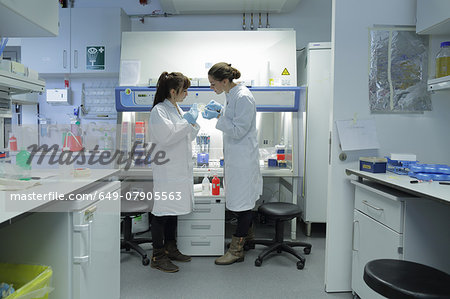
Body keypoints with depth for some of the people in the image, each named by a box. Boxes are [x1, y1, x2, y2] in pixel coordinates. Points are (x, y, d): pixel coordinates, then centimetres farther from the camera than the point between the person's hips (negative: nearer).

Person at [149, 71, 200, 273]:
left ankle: (170, 249, 31)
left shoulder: (177, 109, 16)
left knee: (173, 210, 17)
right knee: (162, 212, -1)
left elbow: (187, 137, 22)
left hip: (179, 169, 9)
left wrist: (193, 123, 6)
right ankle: (158, 257, 11)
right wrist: (187, 121, -17)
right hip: (166, 171, -9)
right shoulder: (159, 111, -12)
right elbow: (167, 136, -25)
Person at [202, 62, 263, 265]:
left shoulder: (243, 97, -20)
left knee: (242, 200, 0)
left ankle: (237, 249, 13)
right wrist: (220, 110, 8)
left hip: (243, 156, -10)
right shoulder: (231, 94, 10)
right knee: (242, 197, 21)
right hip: (235, 155, 10)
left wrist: (219, 116, -18)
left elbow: (238, 130, -22)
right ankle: (247, 234, 40)